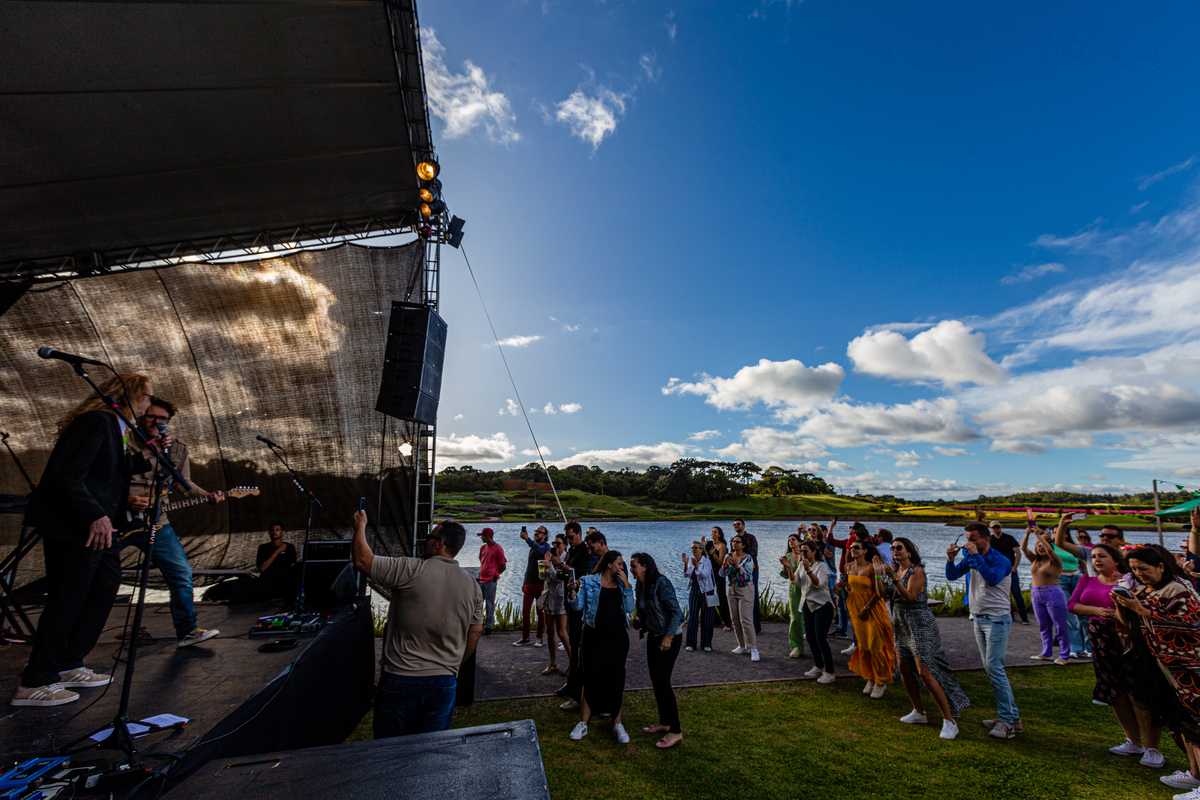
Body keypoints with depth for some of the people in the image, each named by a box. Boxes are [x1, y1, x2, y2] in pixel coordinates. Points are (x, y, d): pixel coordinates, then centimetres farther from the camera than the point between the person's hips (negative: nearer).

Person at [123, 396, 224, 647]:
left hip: (155, 522, 3)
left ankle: (187, 631, 8)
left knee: (182, 574, -1)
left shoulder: (178, 448, 9)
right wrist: (124, 499, -19)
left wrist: (207, 495, 1)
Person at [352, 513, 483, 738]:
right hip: (444, 683, 4)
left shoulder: (411, 570, -15)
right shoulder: (473, 586, 1)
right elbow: (475, 633, 8)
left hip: (399, 680, -3)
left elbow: (362, 560, -8)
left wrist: (360, 526, 8)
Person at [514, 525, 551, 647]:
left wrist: (527, 539, -43)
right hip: (528, 584, 7)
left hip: (539, 584, -7)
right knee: (525, 612, 7)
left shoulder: (545, 546, -7)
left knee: (541, 612, 3)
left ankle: (539, 638, 14)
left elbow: (540, 550, -32)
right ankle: (525, 638, 18)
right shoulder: (532, 547, 17)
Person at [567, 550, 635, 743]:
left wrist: (627, 585, -10)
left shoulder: (622, 583, 6)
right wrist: (572, 592, -23)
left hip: (618, 637, 3)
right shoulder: (589, 581, -3)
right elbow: (579, 606, -4)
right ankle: (583, 724, 20)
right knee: (592, 679, 2)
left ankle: (617, 724, 24)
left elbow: (630, 608, -3)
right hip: (595, 636, -3)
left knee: (617, 680, 9)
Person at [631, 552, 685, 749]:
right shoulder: (640, 586, 2)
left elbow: (676, 611, -21)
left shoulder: (661, 583, -22)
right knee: (655, 680, 13)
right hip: (653, 637, 8)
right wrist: (640, 622, -4)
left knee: (662, 681, -7)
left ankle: (675, 731, 5)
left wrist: (668, 637, -23)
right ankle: (664, 722, 29)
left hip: (669, 638, -8)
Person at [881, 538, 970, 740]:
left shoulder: (916, 571, -13)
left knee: (925, 672, -10)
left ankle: (950, 721, 2)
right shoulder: (894, 569, 8)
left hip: (920, 624, -7)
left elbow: (909, 596, -24)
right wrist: (878, 573, -2)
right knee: (904, 669, 11)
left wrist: (893, 578, -33)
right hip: (901, 625, 8)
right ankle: (919, 713, 26)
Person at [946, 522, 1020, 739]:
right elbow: (952, 576, 5)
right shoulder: (970, 558, 6)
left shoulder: (1000, 560, -14)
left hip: (997, 619, -7)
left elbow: (992, 579, -32)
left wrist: (976, 556, -30)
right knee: (990, 668, 12)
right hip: (979, 618, 8)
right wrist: (950, 559, -11)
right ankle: (1012, 717, 22)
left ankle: (1007, 720, 1)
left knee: (994, 668, -9)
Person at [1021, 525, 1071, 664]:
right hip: (1036, 595, 6)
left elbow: (1049, 550, -24)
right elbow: (1024, 548, -1)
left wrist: (1039, 535, -24)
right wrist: (1027, 534, -14)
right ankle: (1046, 653, 21)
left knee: (1060, 627, 2)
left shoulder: (1055, 561, -5)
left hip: (1053, 594, -6)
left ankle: (1064, 655, 12)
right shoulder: (1035, 560, 10)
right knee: (1044, 626, 13)